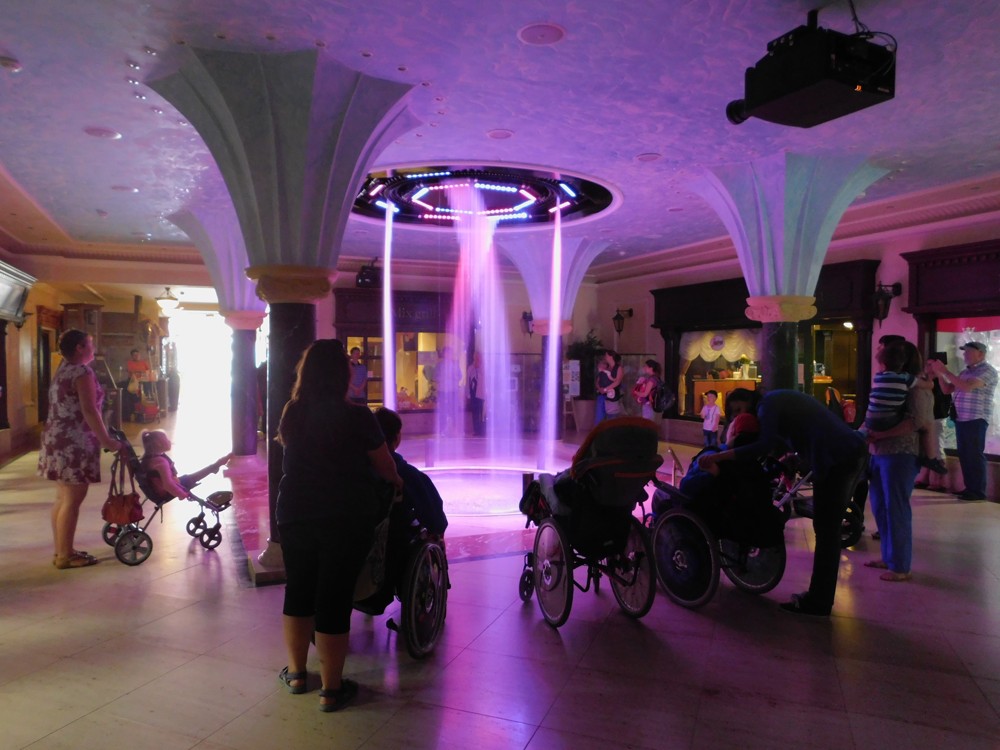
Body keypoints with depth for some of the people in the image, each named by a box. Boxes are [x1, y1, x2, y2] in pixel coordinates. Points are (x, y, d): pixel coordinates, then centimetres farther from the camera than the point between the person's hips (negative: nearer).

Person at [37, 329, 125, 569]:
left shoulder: (62, 370, 17)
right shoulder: (82, 372, -13)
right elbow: (89, 411, -20)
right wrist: (106, 440, -16)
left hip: (56, 439, 10)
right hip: (73, 443, -10)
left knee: (63, 498, 14)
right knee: (72, 500, -4)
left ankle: (61, 550, 21)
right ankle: (65, 556, 1)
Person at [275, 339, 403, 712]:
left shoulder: (291, 415, 1)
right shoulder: (357, 417, -13)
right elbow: (386, 468, -3)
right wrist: (396, 481, 20)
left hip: (294, 514, 4)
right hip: (345, 519, -4)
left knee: (297, 592, 18)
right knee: (334, 599, 4)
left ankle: (296, 673, 34)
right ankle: (331, 689, 15)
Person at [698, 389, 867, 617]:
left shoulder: (767, 403, -5)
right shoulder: (781, 399, 24)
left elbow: (766, 445, -20)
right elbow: (779, 444, 22)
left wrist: (718, 456, -19)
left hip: (835, 458, -10)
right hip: (852, 450, 10)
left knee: (826, 530, -2)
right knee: (829, 530, 15)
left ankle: (818, 603, 6)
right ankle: (821, 596, 24)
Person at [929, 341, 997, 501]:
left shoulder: (987, 370, -8)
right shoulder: (965, 372, 17)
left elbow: (967, 386, -22)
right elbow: (947, 389, 17)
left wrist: (945, 370, -19)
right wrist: (939, 373, 4)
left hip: (976, 420, -8)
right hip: (961, 419, 8)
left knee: (975, 455, -5)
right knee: (964, 455, 10)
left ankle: (979, 491, 1)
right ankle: (970, 488, 17)